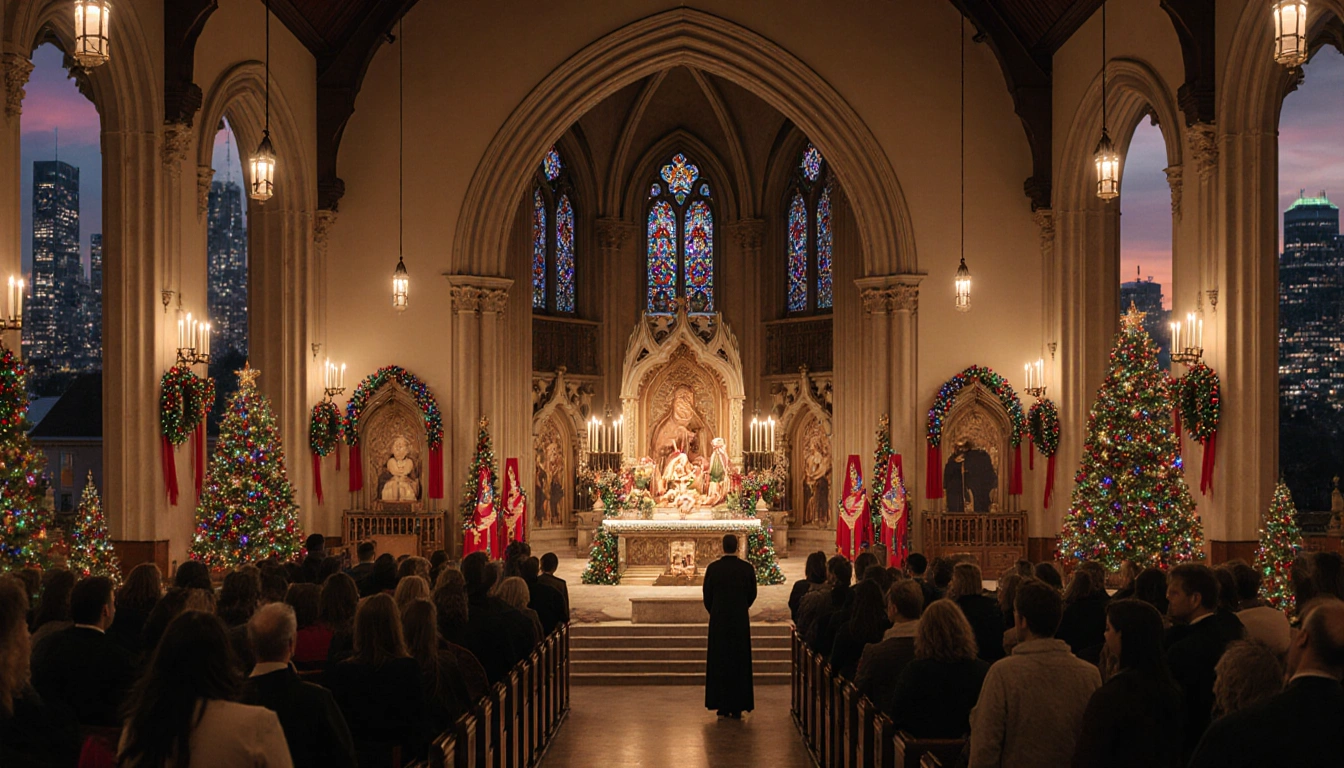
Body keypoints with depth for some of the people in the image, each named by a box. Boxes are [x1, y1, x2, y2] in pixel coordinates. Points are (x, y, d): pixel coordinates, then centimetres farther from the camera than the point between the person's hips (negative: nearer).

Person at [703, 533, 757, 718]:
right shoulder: (747, 568, -6)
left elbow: (707, 595, 0)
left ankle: (722, 706, 9)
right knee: (740, 662, 7)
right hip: (741, 620, 0)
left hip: (718, 620, 0)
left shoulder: (713, 568, -8)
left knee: (719, 662, 8)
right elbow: (752, 594, 4)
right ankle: (738, 707, 7)